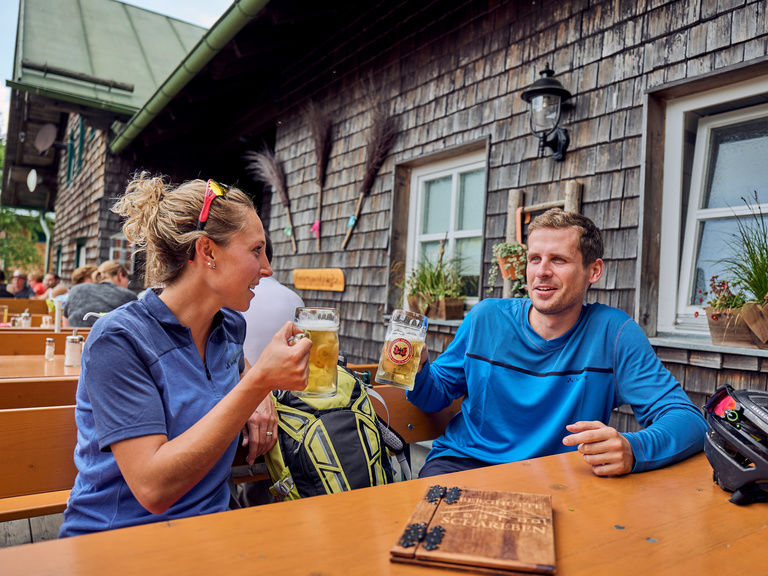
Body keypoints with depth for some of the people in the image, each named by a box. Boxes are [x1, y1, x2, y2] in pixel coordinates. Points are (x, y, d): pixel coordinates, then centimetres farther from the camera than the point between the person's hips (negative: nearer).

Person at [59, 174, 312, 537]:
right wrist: (259, 382, -29)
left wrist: (260, 398, 4)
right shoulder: (119, 339, -18)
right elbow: (153, 487, -25)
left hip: (208, 529, 5)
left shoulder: (229, 325, 2)